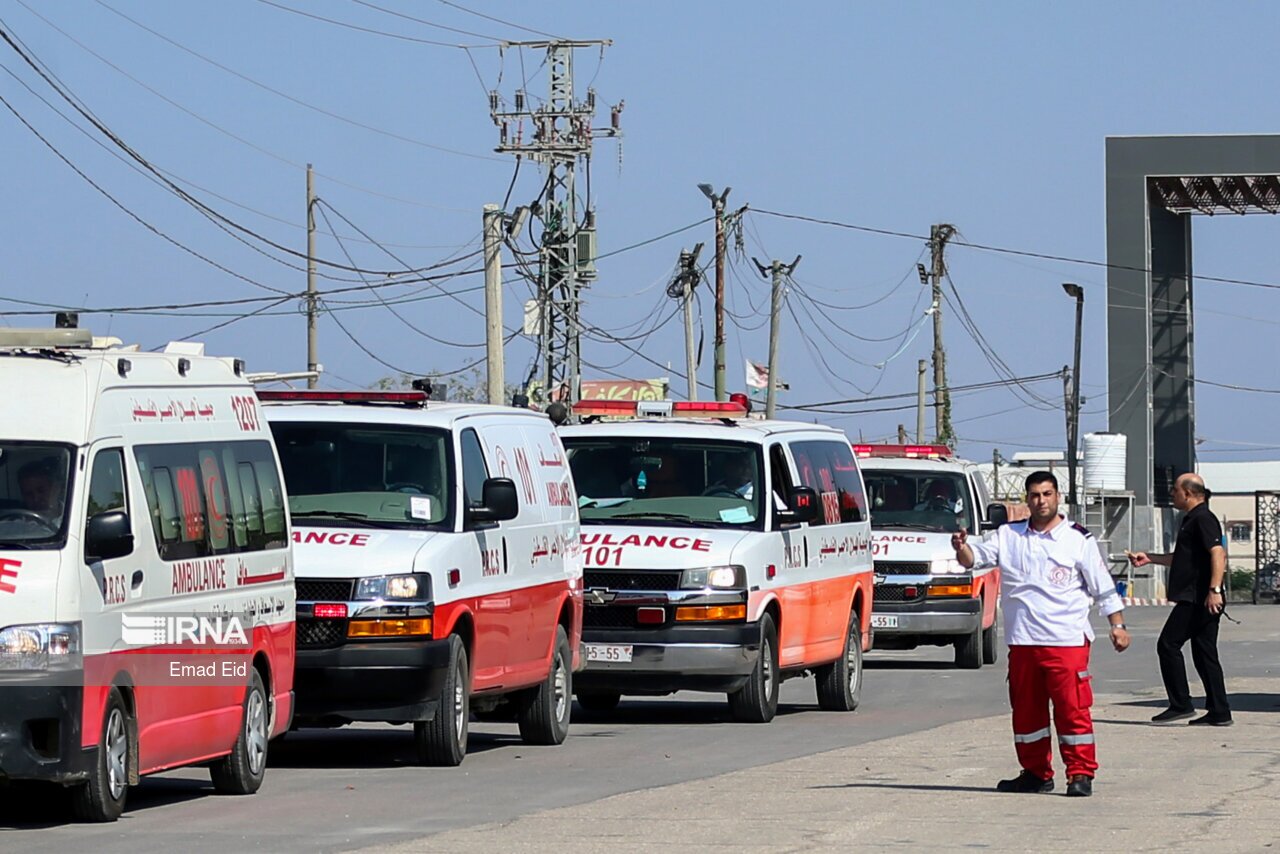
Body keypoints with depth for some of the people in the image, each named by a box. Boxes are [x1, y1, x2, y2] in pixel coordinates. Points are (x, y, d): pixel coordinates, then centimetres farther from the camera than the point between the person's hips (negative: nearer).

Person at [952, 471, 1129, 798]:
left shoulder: (1078, 539, 4)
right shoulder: (1008, 536, 12)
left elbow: (1103, 587, 6)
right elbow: (976, 557, 3)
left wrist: (1117, 625, 0)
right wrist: (962, 547, -20)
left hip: (1067, 640, -4)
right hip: (1022, 641, 4)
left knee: (1072, 708, -8)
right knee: (1026, 709, 9)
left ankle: (1081, 774, -3)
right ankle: (1036, 773, 20)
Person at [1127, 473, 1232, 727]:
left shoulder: (1203, 519, -11)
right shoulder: (1191, 520, 21)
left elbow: (1218, 553, -23)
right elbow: (1182, 559, 33)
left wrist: (1214, 589, -31)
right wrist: (1149, 558, 33)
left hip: (1197, 599, -10)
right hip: (1195, 599, 10)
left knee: (1168, 644, -7)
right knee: (1204, 653, 8)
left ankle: (1180, 705, -6)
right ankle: (1219, 712, 7)